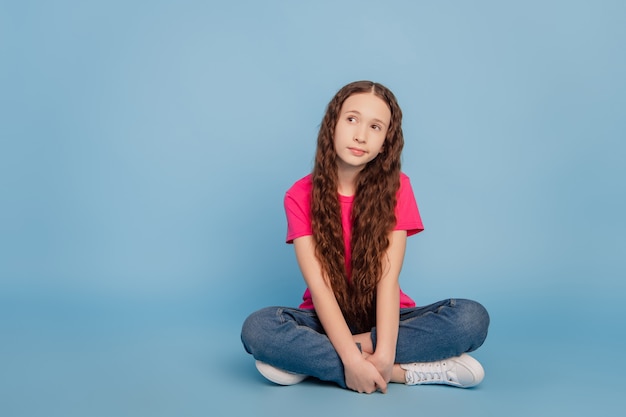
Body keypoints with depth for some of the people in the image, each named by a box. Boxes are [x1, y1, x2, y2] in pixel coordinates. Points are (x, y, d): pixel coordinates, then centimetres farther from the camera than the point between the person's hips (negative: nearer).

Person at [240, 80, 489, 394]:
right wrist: (352, 358, -31)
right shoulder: (301, 196, -8)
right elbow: (319, 285, -17)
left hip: (381, 318, 1)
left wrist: (384, 353, -30)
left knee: (472, 317, -26)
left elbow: (388, 278, -16)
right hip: (326, 320, -1)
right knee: (258, 328, -31)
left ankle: (308, 358, -24)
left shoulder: (396, 188, -6)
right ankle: (408, 372, -27)